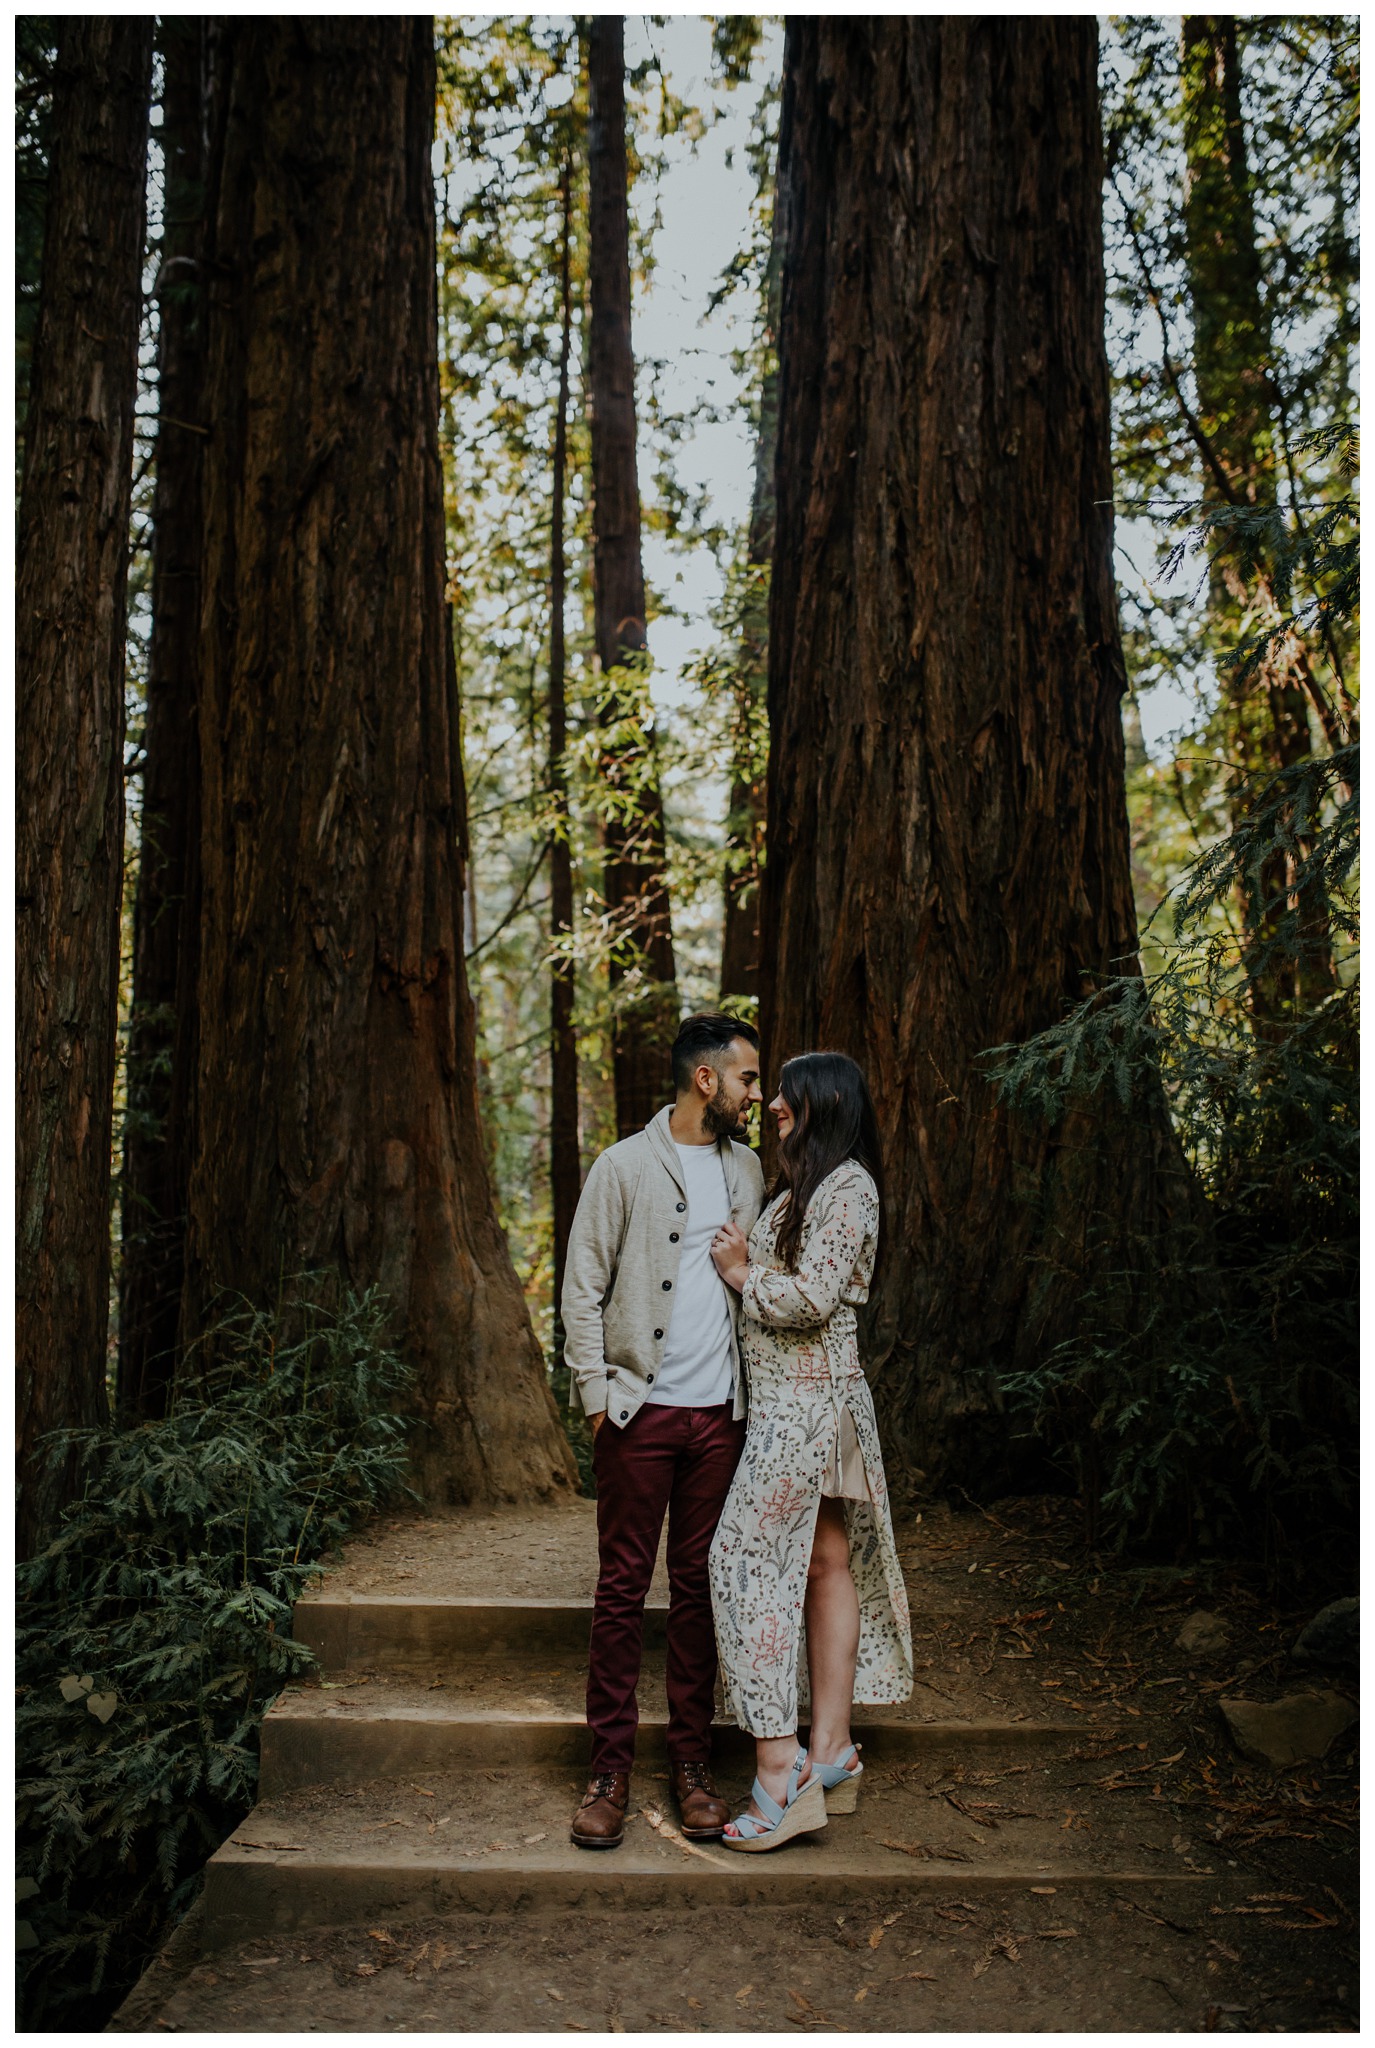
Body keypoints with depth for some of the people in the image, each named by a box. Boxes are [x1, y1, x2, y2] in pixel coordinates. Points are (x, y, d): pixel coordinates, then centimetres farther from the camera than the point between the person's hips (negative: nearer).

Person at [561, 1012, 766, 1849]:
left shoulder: (746, 1169, 11)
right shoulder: (626, 1167, -4)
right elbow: (583, 1289, -2)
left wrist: (756, 1389, 7)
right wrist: (597, 1393, -8)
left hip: (721, 1413, 4)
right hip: (641, 1410, -4)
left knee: (700, 1586, 10)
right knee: (624, 1586, 3)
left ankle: (693, 1761, 21)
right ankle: (612, 1767, 15)